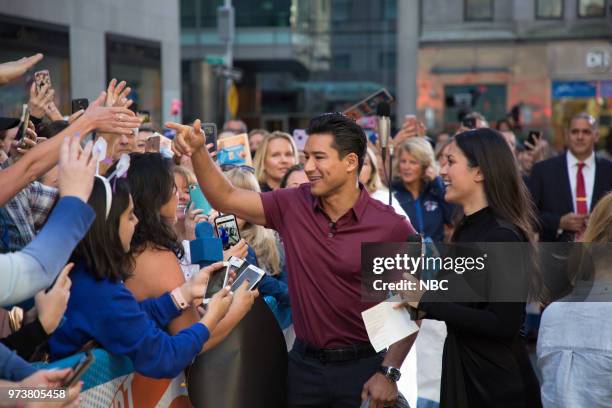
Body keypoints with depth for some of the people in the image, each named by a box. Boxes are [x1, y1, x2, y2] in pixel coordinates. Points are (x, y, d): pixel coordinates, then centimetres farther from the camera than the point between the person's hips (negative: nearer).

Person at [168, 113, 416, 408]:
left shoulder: (392, 228, -12)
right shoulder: (292, 206, -2)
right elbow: (225, 199, -2)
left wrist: (389, 373, -11)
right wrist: (198, 151, -17)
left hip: (362, 367, -3)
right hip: (303, 364, 3)